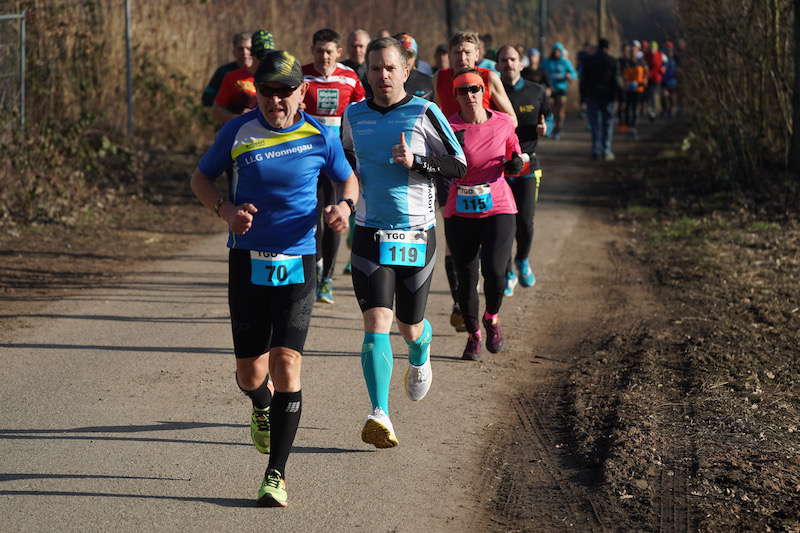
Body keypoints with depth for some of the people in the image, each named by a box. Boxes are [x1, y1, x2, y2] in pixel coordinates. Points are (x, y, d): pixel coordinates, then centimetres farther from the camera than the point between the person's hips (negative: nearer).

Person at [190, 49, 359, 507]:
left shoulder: (320, 137, -2)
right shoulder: (238, 132, -3)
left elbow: (349, 179, 14)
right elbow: (201, 177, 10)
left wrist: (345, 206, -9)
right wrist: (226, 209, -10)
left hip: (297, 263, -1)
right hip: (248, 261, 1)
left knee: (286, 362, -13)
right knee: (250, 372, 5)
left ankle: (277, 475, -5)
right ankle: (263, 408, 45)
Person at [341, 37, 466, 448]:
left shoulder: (424, 113, -5)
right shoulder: (354, 115, 5)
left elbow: (459, 166, -4)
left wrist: (415, 161, -19)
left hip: (417, 234, -1)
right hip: (370, 234, 1)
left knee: (410, 327, 12)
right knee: (376, 322, -15)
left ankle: (421, 357, 50)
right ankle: (379, 416, -19)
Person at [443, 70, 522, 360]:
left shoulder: (503, 123, 1)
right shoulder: (449, 127, -5)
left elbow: (515, 157, 16)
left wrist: (517, 164, -6)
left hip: (498, 208, 0)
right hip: (459, 212, 0)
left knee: (494, 271, -14)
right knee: (466, 277, 4)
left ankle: (492, 318, 17)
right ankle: (473, 335, 25)